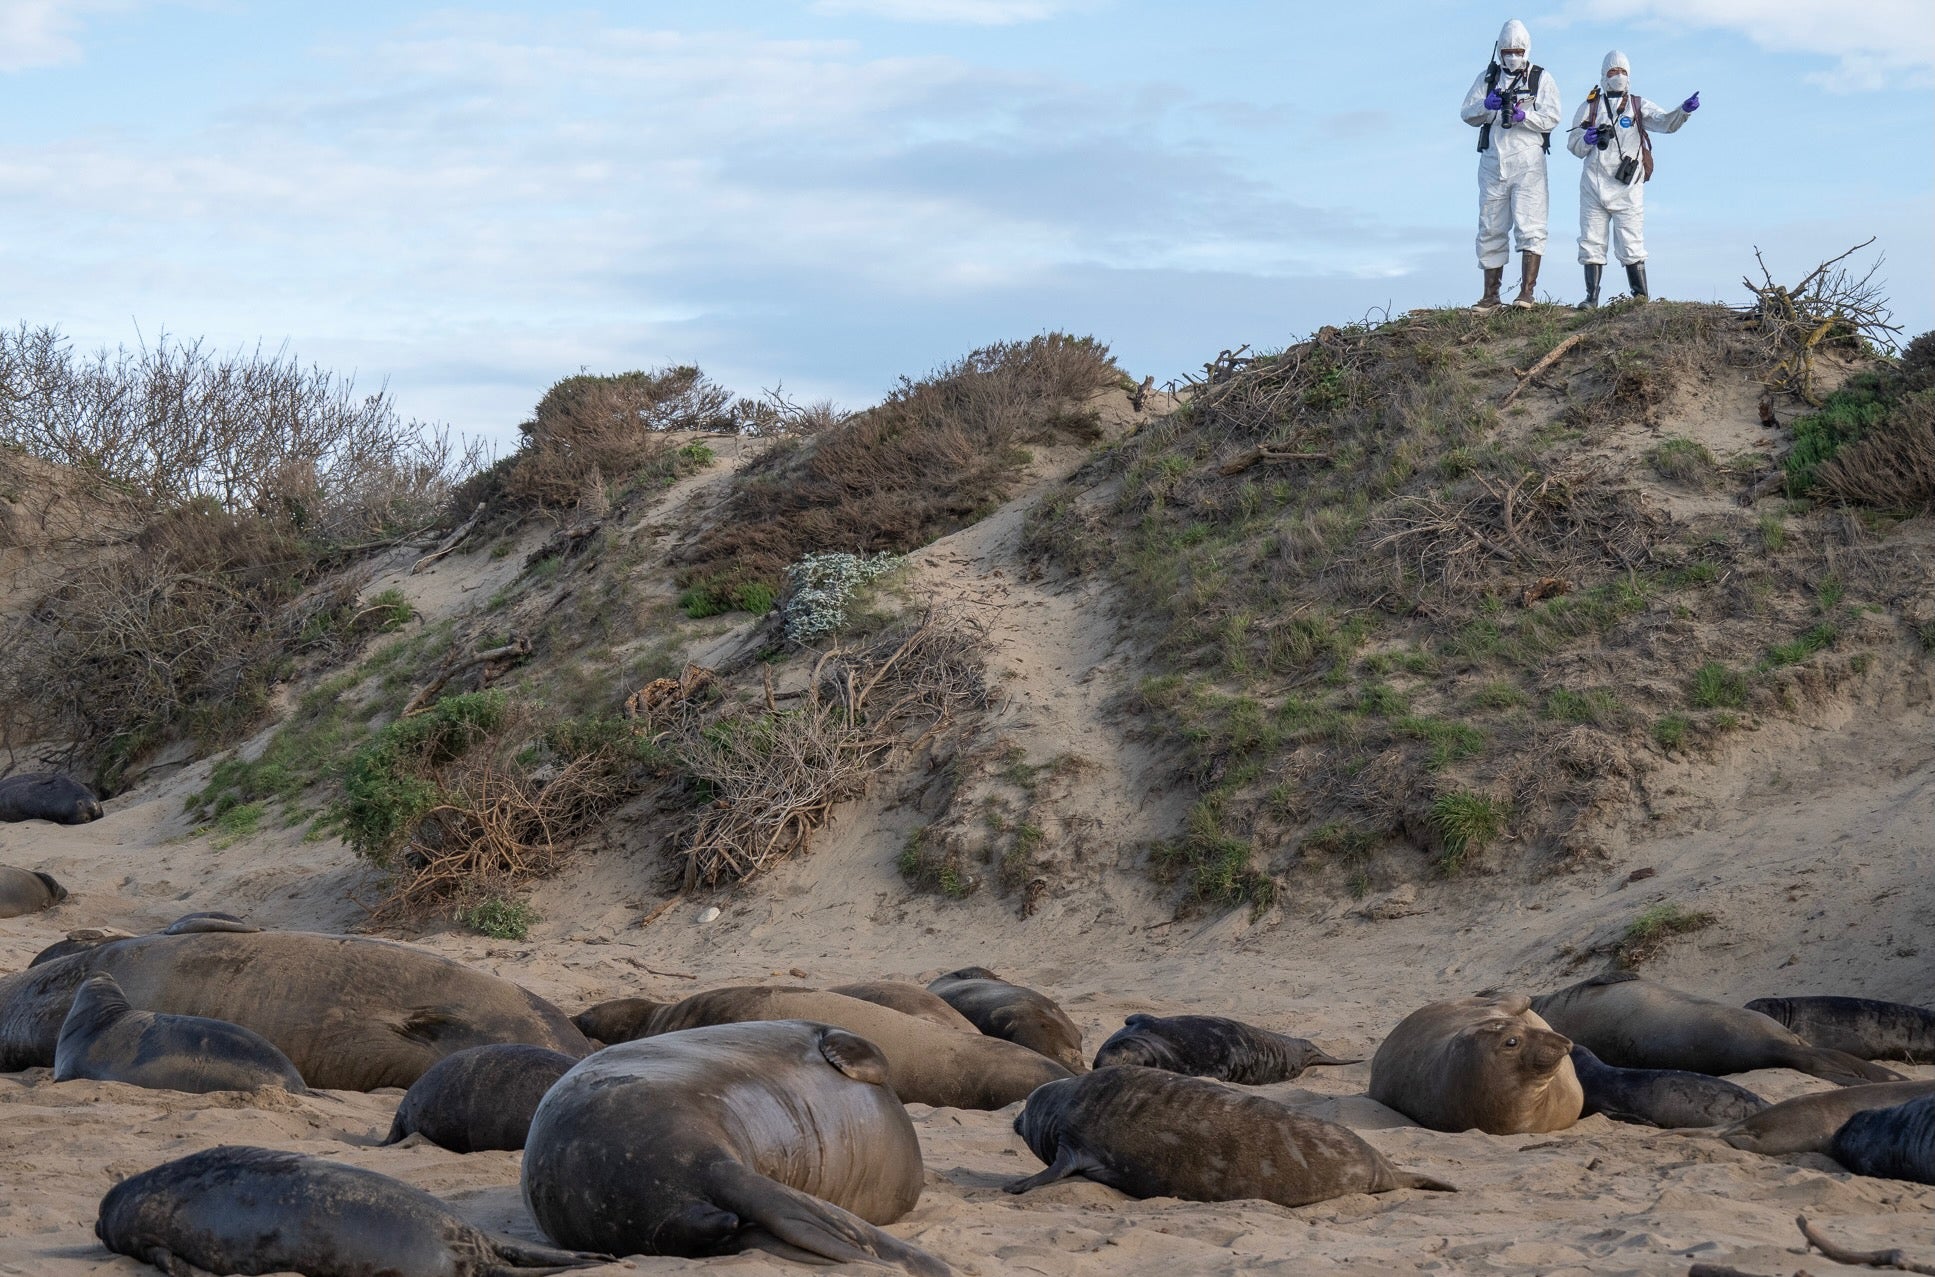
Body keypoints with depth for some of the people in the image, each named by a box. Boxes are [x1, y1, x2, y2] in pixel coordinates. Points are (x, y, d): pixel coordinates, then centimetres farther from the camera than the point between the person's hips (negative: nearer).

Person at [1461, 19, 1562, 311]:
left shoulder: (1541, 79, 7)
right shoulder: (1487, 77, 15)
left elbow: (1551, 118, -3)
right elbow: (1468, 114, 7)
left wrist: (1521, 115, -18)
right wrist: (1487, 105, -13)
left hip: (1527, 162, -4)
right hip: (1492, 163, 4)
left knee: (1529, 226, -12)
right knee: (1490, 229, 5)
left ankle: (1526, 291, -15)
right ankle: (1490, 296, 10)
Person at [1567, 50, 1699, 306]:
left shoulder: (1639, 106, 10)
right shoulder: (1589, 107, 12)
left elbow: (1666, 122, -5)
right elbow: (1573, 146, 11)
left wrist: (1684, 110, -24)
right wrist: (1588, 139, -11)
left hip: (1627, 187, -2)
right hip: (1593, 185, 2)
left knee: (1631, 246, -7)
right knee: (1591, 243, 2)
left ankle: (1641, 296, -5)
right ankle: (1591, 297, 6)